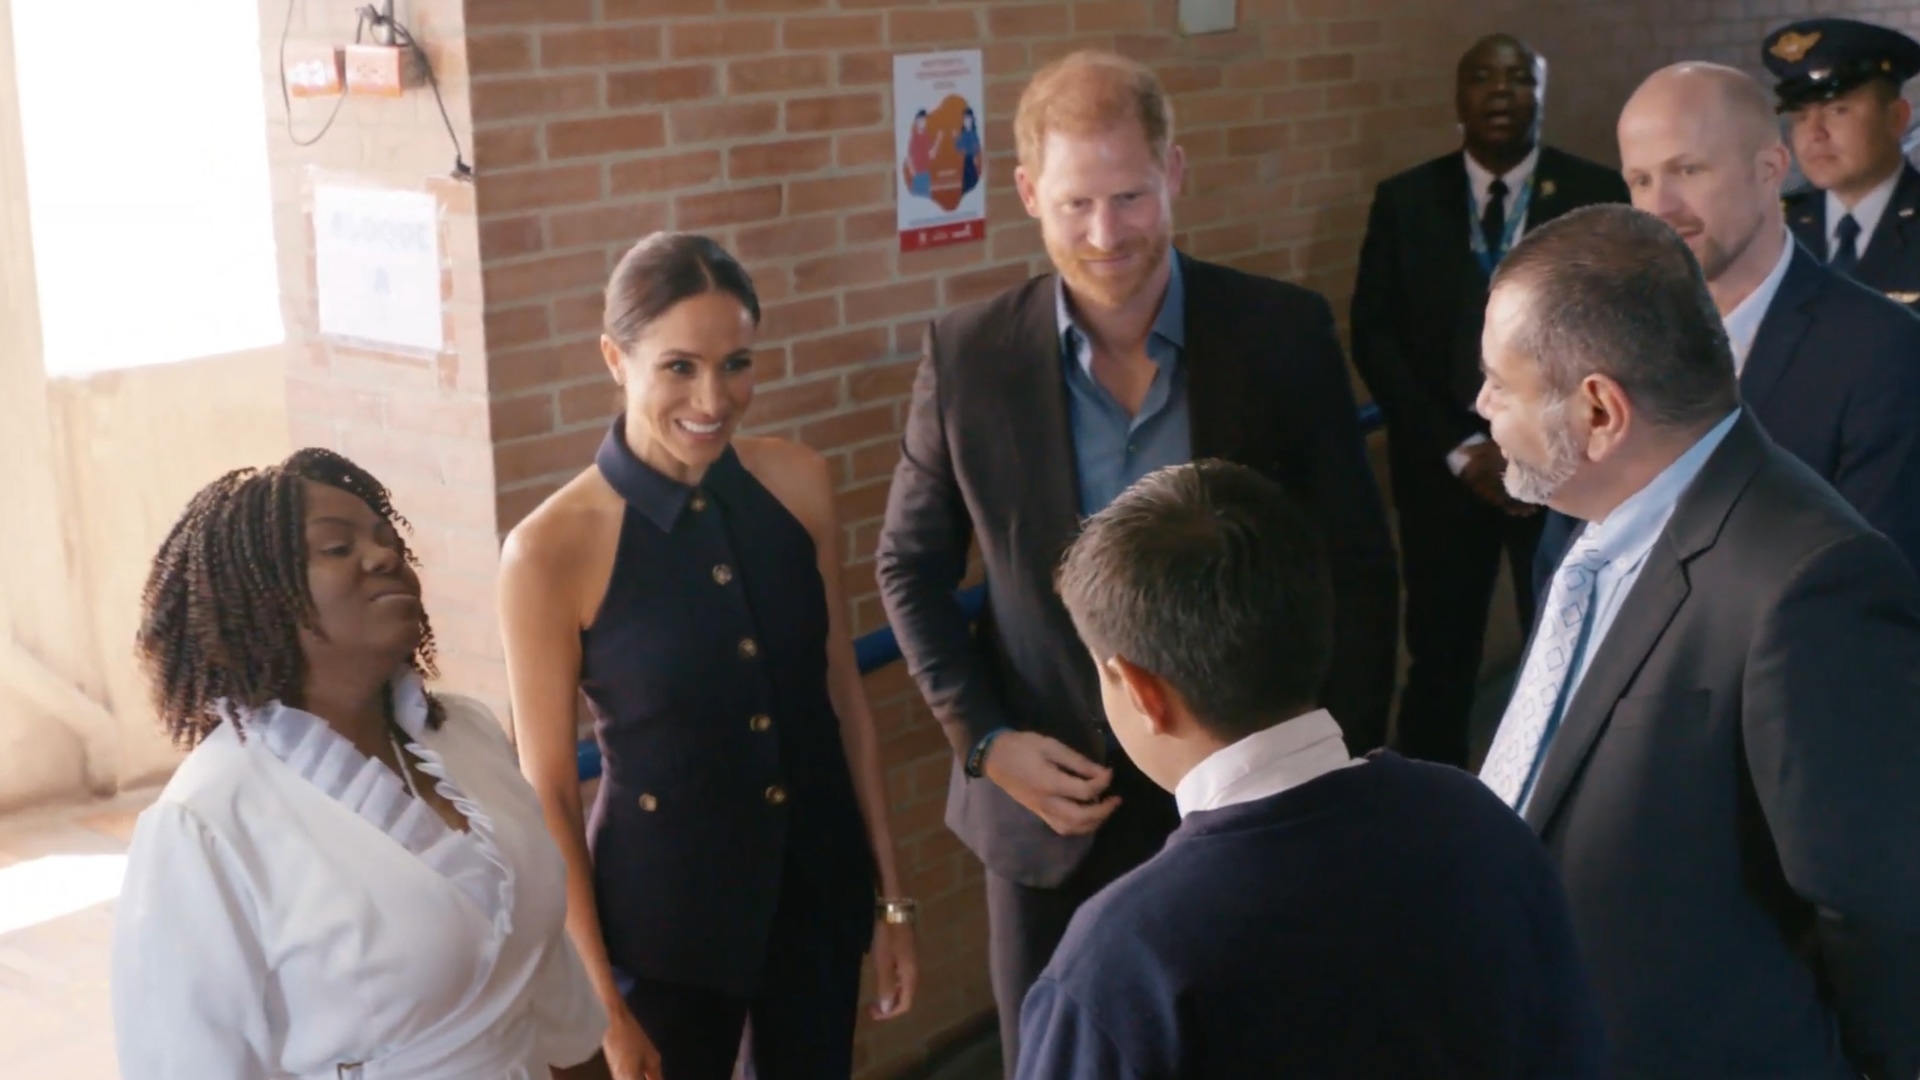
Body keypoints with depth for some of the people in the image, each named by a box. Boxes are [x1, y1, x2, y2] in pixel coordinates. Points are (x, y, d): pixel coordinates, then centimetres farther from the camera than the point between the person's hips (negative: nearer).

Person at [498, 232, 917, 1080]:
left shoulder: (798, 484, -6)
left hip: (818, 883, 4)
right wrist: (601, 1004, -7)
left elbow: (844, 699, 3)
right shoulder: (552, 549, -18)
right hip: (665, 907, -4)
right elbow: (549, 797, -10)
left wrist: (891, 896, 7)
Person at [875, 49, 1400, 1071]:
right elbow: (910, 567, 2)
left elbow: (1359, 568, -3)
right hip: (1049, 801, 1)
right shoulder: (967, 355, -9)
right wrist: (983, 738, -9)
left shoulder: (1284, 333, -10)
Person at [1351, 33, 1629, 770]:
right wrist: (1459, 449, -10)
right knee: (1439, 660, 6)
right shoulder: (1403, 201, 2)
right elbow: (1374, 338, -1)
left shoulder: (1600, 196, -1)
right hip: (1442, 467, 1)